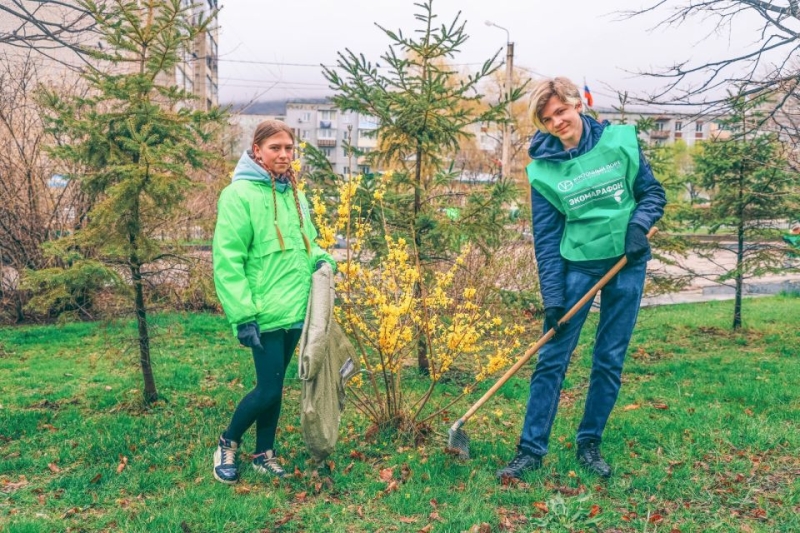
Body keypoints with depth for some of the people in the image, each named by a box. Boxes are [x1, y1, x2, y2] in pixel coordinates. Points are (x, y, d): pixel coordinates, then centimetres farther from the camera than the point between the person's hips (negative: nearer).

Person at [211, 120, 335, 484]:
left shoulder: (293, 194, 12)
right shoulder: (239, 194, -10)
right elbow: (227, 261, -14)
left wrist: (321, 260, 0)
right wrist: (242, 315, -19)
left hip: (296, 311, 7)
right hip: (264, 313, -7)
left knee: (275, 386, 15)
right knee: (269, 389, -4)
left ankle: (264, 454, 30)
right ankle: (227, 444, 21)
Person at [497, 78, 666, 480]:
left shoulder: (620, 141, -3)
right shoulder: (543, 169, -6)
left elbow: (653, 192, 5)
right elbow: (546, 238, -6)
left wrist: (639, 224, -16)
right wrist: (552, 298, -10)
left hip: (627, 263, 2)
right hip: (577, 265, -1)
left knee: (610, 360, 7)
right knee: (552, 358, -2)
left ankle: (589, 444, 22)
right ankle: (531, 449, 7)